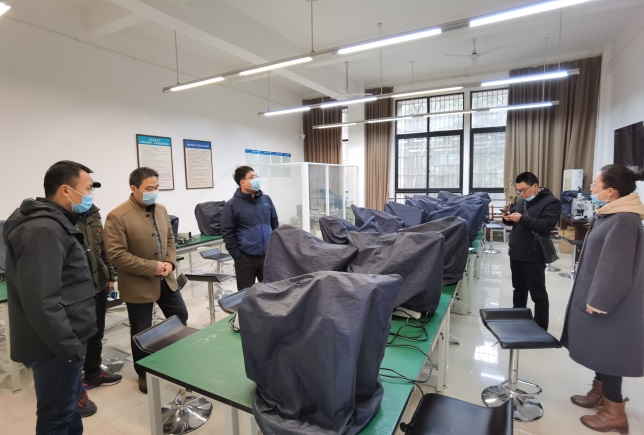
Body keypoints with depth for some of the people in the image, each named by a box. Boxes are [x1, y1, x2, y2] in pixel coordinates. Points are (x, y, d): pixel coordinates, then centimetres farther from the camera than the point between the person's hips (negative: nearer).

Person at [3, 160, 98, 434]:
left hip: (64, 340, 10)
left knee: (69, 406, 24)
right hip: (57, 347, -10)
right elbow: (41, 301, -28)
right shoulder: (44, 230, -23)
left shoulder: (52, 223, 11)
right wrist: (70, 347, -20)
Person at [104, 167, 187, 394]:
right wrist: (152, 267, -22)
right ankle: (144, 374, 34)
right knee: (141, 332, 11)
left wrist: (169, 262, -6)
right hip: (138, 284, -6)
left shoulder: (161, 209, 3)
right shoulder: (117, 216, -18)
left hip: (165, 279, 7)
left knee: (181, 317, 17)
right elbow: (116, 255, -22)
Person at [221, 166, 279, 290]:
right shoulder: (232, 204, -8)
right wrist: (237, 256, -10)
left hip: (268, 256, 4)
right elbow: (227, 233, -8)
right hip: (246, 259, -4)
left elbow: (275, 225, 13)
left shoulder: (266, 199, 6)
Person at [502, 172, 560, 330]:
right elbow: (514, 217, 20)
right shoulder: (522, 200, 13)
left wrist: (522, 219, -24)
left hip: (533, 256, -7)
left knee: (538, 294, 3)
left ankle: (541, 329, 15)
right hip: (516, 253, 7)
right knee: (519, 289, 19)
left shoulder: (551, 202, -9)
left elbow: (546, 225, -23)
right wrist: (508, 218, -3)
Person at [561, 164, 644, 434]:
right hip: (598, 296, 9)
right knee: (600, 350, 20)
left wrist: (597, 302, -17)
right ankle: (599, 392, 37)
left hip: (610, 304, -9)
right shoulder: (612, 214, 6)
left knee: (608, 351, 4)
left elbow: (616, 270, -24)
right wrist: (592, 298, 19)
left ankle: (615, 411, 20)